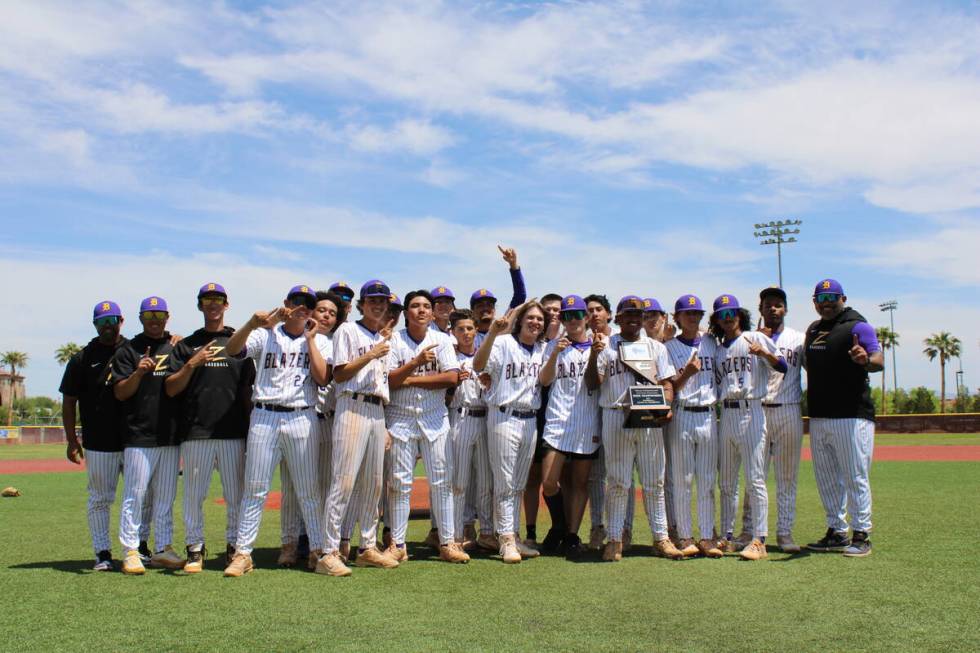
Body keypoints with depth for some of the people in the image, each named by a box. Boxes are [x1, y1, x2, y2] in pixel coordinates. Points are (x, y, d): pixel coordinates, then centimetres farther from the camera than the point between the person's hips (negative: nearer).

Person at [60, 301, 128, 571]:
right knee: (100, 498, 4)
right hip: (98, 444, -1)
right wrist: (72, 440, -1)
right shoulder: (82, 358, 3)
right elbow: (68, 401, 4)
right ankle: (102, 553, 12)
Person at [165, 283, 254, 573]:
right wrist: (191, 365, -12)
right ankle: (195, 548, 15)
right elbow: (171, 389, 4)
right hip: (195, 432, 0)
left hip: (234, 432, 0)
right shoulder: (186, 345, 11)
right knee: (194, 493, 3)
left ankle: (235, 546, 16)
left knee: (237, 494, 4)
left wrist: (252, 426, 6)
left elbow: (251, 387, 12)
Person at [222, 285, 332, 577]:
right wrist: (252, 323, -25)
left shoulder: (320, 340, 10)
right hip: (264, 417, 0)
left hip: (302, 418, 1)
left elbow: (323, 378, -4)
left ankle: (318, 551, 13)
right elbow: (231, 349, -9)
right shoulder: (265, 335, 8)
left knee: (309, 490, 5)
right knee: (254, 489, 2)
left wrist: (309, 339, -2)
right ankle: (242, 553, 7)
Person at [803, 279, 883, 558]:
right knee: (826, 479, 13)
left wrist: (866, 360, -39)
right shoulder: (813, 330, 17)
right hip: (818, 417, 8)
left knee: (855, 477, -3)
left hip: (852, 415, -7)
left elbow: (879, 361, -16)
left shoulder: (857, 326, -5)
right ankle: (836, 532, 23)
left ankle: (861, 535, 4)